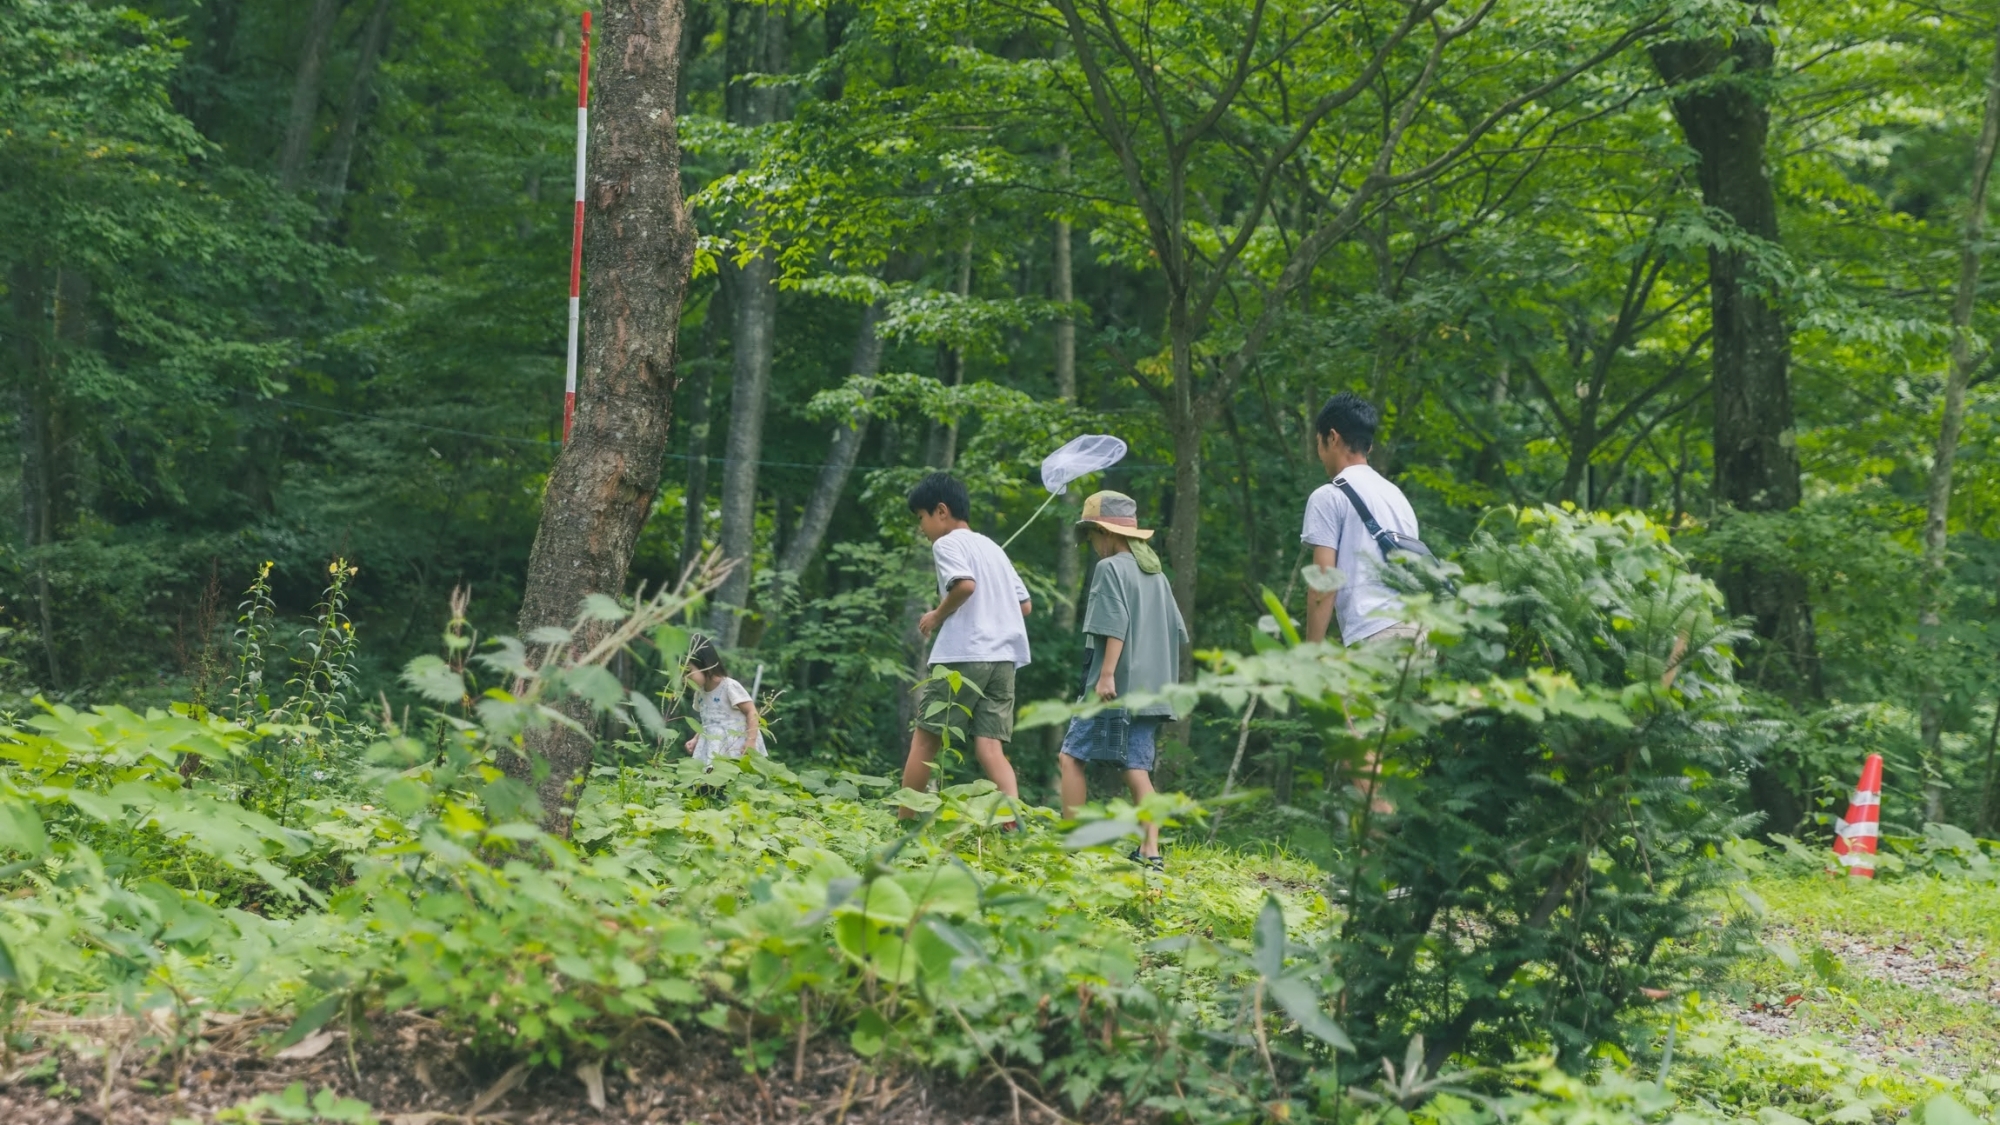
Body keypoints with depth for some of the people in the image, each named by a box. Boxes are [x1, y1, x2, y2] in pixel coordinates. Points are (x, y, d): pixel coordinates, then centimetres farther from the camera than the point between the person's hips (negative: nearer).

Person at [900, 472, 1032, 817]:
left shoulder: (948, 543, -1)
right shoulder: (992, 548, 23)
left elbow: (964, 583, -20)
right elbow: (1025, 604, 22)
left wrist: (938, 615, -6)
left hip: (962, 655, -7)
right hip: (1004, 658, 7)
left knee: (925, 738, 4)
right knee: (990, 747, -2)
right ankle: (1014, 822, -21)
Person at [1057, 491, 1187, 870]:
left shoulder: (1110, 568, -6)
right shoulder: (1156, 574, 18)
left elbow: (1115, 625, -16)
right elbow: (1178, 633, 19)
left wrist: (1107, 674, -20)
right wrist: (1163, 675, 25)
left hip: (1115, 687, -8)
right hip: (1151, 689, 8)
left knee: (1071, 756, -3)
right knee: (1137, 769, 5)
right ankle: (1150, 850, -2)